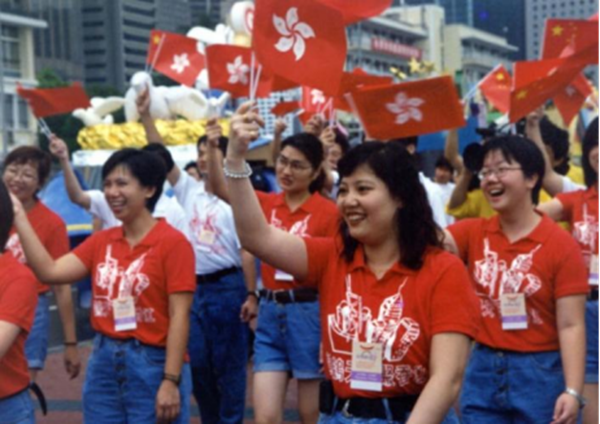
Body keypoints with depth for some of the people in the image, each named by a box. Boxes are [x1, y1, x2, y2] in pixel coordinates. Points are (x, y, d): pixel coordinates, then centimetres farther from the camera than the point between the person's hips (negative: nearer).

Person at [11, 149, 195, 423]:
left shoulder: (172, 242, -9)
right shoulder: (101, 242, 9)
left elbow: (179, 315, -13)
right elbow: (50, 271, -1)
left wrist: (171, 380, -18)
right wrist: (19, 217, -4)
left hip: (152, 364, -6)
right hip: (103, 361, 6)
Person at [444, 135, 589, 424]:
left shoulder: (561, 245, -9)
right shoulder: (473, 233, 5)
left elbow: (571, 325, -12)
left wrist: (572, 391, -19)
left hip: (539, 374, -4)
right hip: (482, 371, 4)